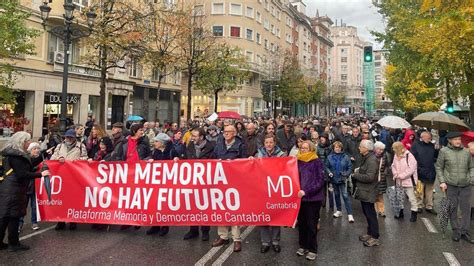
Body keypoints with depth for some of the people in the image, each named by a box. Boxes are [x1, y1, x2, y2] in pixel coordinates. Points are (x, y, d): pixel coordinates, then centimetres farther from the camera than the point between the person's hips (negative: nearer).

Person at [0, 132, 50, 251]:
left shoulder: (14, 154, 13)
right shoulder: (15, 156, -18)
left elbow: (31, 163, 18)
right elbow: (22, 174, -23)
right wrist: (40, 174, -19)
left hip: (10, 189, 10)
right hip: (13, 190, -10)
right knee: (13, 215, 0)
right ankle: (13, 244, 10)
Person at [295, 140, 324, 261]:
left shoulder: (317, 162, -8)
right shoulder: (298, 161, 5)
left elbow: (320, 181, -13)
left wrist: (306, 192, -19)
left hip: (313, 198, -4)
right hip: (300, 197, 4)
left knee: (311, 225, 3)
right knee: (301, 223, 12)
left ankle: (312, 249, 18)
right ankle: (303, 245, 30)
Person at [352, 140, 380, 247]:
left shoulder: (372, 160, -21)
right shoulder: (365, 158, 10)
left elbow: (369, 177, -28)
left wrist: (355, 175, -17)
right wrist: (358, 170, 5)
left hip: (368, 192, -10)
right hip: (363, 191, 10)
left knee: (370, 214, -1)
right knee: (367, 213, 19)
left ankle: (375, 238, 10)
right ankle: (370, 233, 32)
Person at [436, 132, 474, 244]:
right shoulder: (444, 151, -3)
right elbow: (439, 167, 1)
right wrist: (442, 181, -5)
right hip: (450, 185, -2)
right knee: (453, 209, 8)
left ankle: (464, 232, 17)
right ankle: (456, 231, 21)